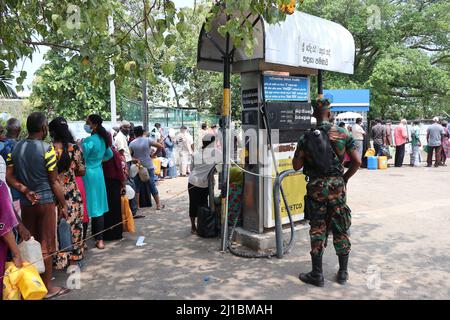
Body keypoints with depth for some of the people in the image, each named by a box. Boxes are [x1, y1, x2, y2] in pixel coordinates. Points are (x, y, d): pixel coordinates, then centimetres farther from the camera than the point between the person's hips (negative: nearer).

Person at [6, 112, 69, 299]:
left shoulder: (15, 148, 4)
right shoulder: (47, 149, -14)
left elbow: (9, 177, 2)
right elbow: (54, 182, -11)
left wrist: (25, 191, -6)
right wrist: (63, 205, -4)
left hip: (25, 203, 5)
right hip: (45, 201, -5)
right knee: (45, 246, 4)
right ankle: (47, 288, 15)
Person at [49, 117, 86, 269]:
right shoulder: (74, 148, -7)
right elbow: (81, 171, 2)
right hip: (72, 194, 2)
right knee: (73, 225, 15)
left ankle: (59, 259, 19)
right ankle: (74, 257, 26)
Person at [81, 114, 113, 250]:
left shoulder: (89, 140, -16)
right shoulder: (102, 139, 8)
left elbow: (81, 159, -16)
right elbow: (110, 154, 22)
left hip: (88, 175, -8)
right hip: (99, 174, 8)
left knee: (86, 208, -1)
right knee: (98, 207, 10)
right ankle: (99, 239, 16)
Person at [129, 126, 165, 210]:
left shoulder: (132, 143, -2)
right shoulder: (148, 140, -6)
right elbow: (160, 146, -8)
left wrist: (135, 159, -1)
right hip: (148, 167, -1)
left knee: (137, 187, 10)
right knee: (152, 186, 6)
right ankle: (158, 204, 11)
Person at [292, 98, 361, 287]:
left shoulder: (306, 138, -5)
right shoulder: (343, 134, -1)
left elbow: (296, 165, -3)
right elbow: (357, 161, -4)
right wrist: (345, 178, 9)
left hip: (316, 187, -1)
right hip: (337, 185, 1)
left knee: (317, 229, 8)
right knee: (340, 229, 14)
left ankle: (317, 275, 15)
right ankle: (343, 273, 24)